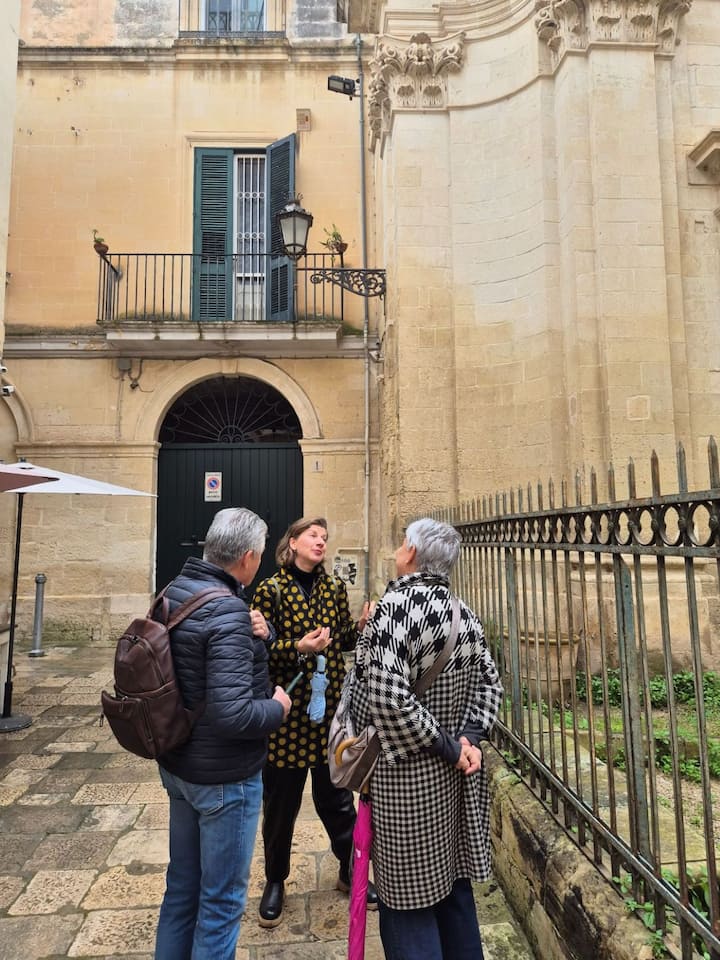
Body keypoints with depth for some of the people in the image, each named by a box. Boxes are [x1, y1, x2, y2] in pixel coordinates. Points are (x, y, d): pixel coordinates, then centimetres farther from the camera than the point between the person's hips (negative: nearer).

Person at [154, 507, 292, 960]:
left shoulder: (174, 591, -1)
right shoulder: (228, 611, -28)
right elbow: (232, 714, -33)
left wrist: (256, 633, -9)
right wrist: (278, 708, -14)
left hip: (178, 763, 8)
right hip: (225, 775, -8)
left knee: (183, 883, 25)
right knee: (222, 897, 12)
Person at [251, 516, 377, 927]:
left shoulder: (335, 587, 4)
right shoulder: (270, 590, -9)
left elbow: (344, 640, 10)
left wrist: (362, 626, -9)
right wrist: (297, 647, -26)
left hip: (331, 705, 3)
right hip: (287, 708, -3)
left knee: (337, 796, 17)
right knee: (281, 801, 13)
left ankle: (350, 872, 38)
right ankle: (275, 881, 36)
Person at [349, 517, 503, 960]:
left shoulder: (396, 606, -20)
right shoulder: (464, 612, 2)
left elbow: (387, 696, -28)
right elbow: (490, 682, 8)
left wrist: (445, 748, -17)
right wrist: (469, 738, -1)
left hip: (407, 776, -7)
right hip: (456, 775, 7)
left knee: (408, 898, 10)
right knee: (453, 884, 24)